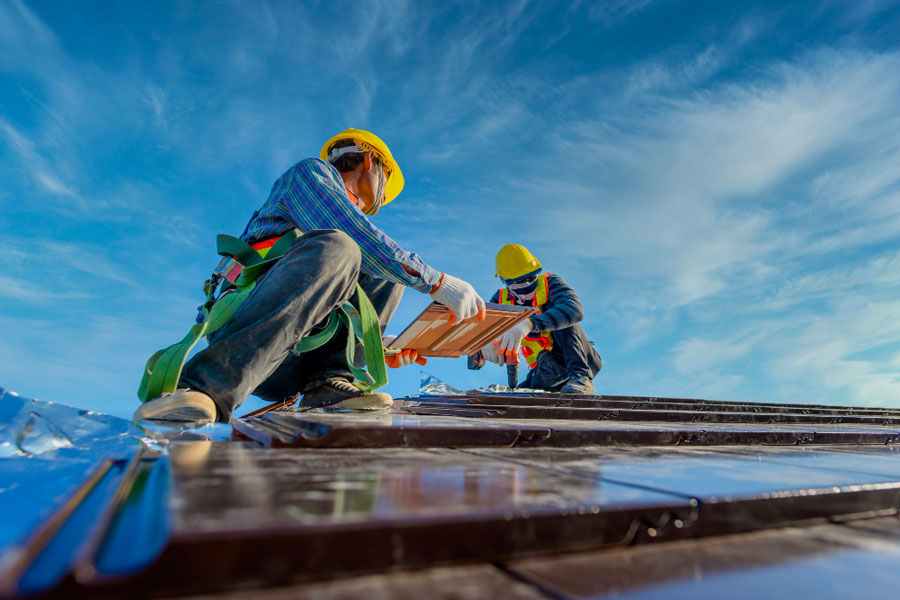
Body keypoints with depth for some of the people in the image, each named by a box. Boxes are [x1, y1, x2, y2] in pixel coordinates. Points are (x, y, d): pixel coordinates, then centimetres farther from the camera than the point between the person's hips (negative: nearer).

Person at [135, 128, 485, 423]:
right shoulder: (308, 172, 7)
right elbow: (360, 239, -12)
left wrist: (379, 347, 17)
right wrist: (436, 281, -12)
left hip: (289, 365, 8)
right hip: (238, 331, -7)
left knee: (388, 272, 7)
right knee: (334, 248, -31)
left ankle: (327, 382, -12)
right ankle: (207, 390, -32)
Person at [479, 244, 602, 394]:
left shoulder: (550, 284, -14)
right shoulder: (501, 300, -1)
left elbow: (575, 310, -35)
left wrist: (529, 324, -52)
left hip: (580, 360, -4)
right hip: (546, 368, 4)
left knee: (559, 320, -27)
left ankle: (581, 376, -29)